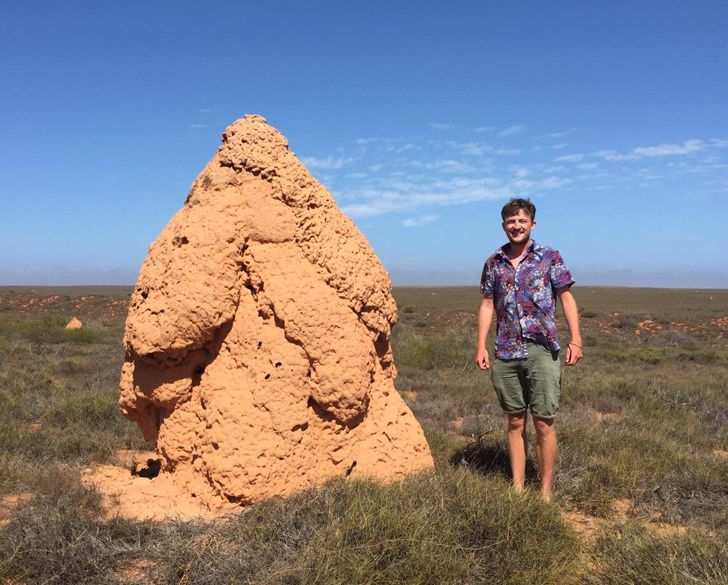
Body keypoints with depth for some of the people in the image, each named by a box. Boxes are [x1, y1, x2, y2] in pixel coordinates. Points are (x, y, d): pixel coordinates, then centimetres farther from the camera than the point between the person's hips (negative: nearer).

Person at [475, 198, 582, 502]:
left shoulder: (550, 257, 1)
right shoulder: (493, 262, 9)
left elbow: (566, 298, 1)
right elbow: (487, 305, 11)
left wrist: (576, 340, -8)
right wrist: (481, 346, 4)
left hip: (541, 351, -3)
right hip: (505, 354, 3)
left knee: (544, 423, 0)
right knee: (515, 422, 11)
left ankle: (545, 492, 13)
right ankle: (517, 488, 21)